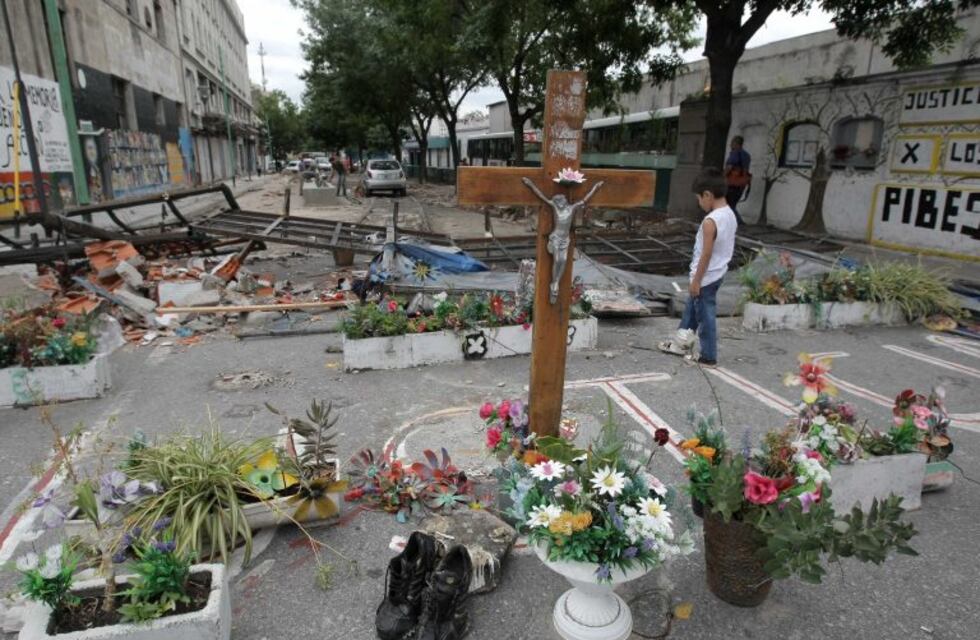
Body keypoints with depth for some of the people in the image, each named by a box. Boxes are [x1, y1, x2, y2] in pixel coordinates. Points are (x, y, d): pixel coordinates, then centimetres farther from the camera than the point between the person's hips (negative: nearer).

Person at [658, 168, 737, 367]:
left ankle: (709, 357, 16)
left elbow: (706, 254, -24)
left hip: (706, 277, -9)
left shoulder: (710, 221, -25)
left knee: (705, 316, 4)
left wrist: (696, 281, -16)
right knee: (692, 307, 24)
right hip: (718, 273, 9)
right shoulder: (730, 215, 2)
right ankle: (682, 343, 38)